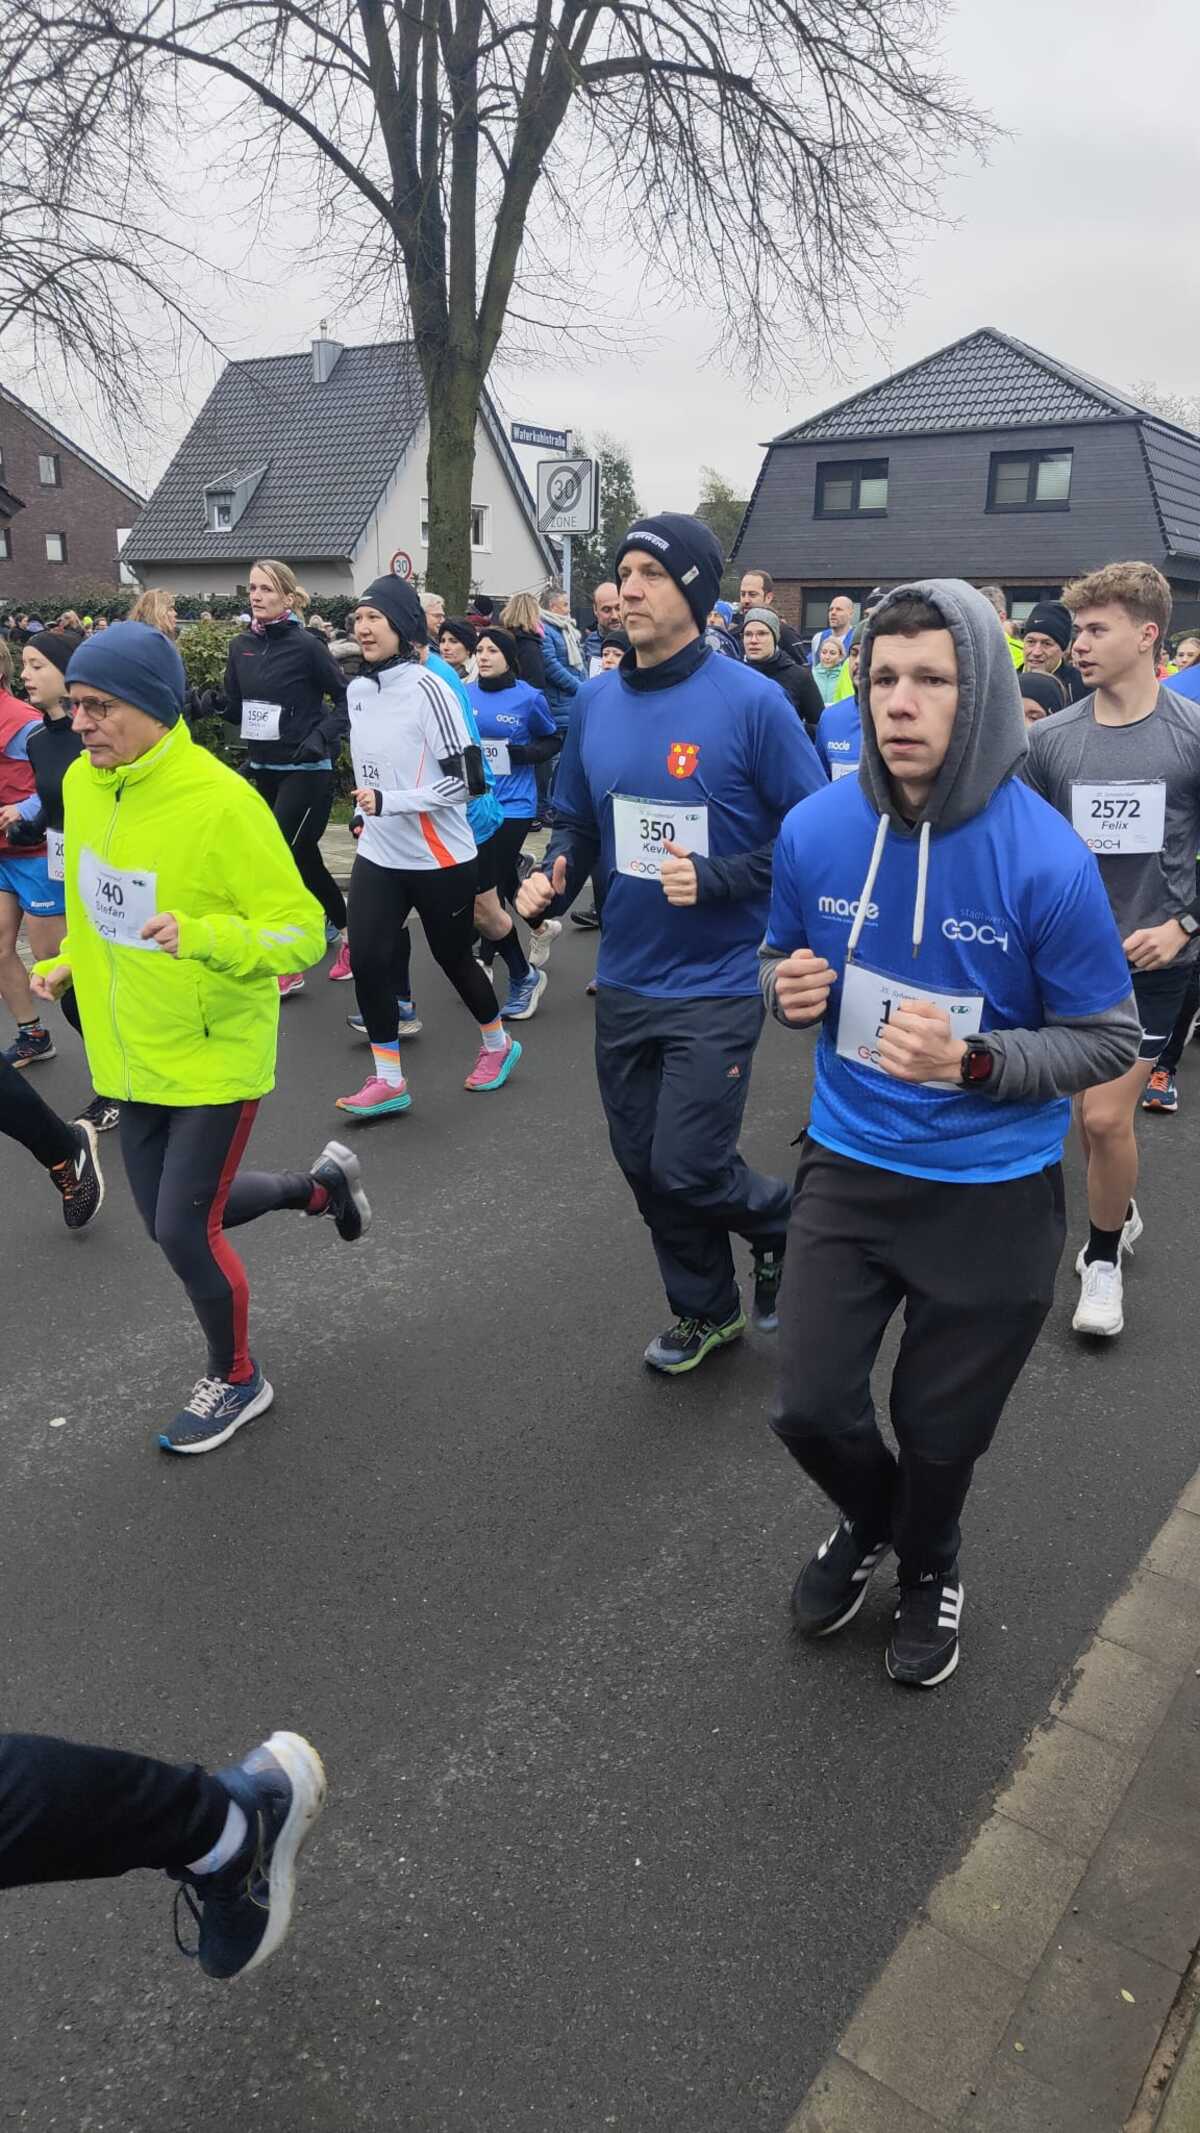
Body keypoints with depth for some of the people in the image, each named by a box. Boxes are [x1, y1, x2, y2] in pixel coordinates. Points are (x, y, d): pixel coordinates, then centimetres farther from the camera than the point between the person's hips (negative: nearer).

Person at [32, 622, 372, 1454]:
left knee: (183, 1227, -3)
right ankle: (322, 1183, 41)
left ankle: (237, 1380, 25)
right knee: (171, 1217, 17)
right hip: (133, 1052, 8)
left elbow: (303, 933, -21)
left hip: (216, 1053, -7)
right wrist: (68, 963, 8)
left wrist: (205, 936, -36)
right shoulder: (81, 784, -2)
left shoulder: (220, 801, -23)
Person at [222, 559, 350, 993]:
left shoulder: (306, 645, -12)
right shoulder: (241, 646, 5)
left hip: (305, 771, -6)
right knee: (303, 857, 16)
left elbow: (346, 697, -7)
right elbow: (235, 708, 12)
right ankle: (343, 928, 37)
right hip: (264, 769, 7)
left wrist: (323, 738, -19)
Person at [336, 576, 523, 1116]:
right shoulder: (358, 689, 5)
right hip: (378, 856, 6)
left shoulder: (428, 689, -17)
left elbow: (463, 779, -19)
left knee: (452, 957, 10)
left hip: (440, 859, -6)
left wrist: (388, 802, -23)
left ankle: (498, 1043, 36)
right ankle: (388, 1080, 8)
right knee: (367, 960, -4)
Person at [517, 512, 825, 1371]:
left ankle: (781, 1224, 29)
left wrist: (716, 878, -21)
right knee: (643, 1164, 14)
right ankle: (706, 1310, 37)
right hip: (624, 979, 6)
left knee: (688, 1170, -5)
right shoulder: (597, 701, 4)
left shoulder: (751, 702, -13)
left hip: (716, 984, -6)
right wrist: (553, 879, -6)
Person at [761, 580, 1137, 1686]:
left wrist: (972, 1061, -28)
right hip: (849, 1163, 3)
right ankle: (872, 1521, 44)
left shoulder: (1044, 858, -20)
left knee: (941, 1430, 15)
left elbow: (1108, 1039, -12)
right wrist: (788, 987, -16)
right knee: (810, 1409, 6)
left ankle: (930, 1565, 51)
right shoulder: (816, 828, -9)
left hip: (992, 1193, -2)